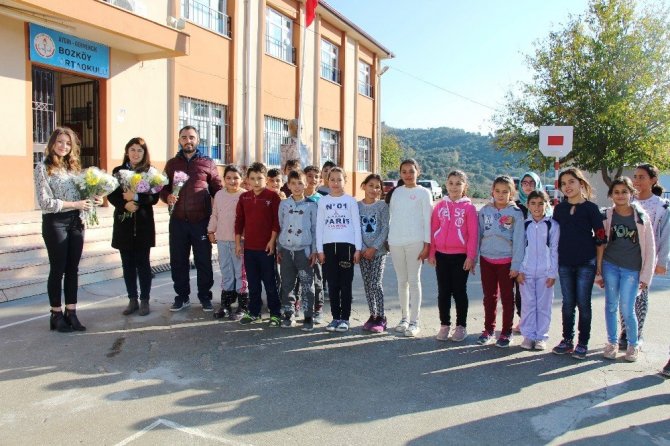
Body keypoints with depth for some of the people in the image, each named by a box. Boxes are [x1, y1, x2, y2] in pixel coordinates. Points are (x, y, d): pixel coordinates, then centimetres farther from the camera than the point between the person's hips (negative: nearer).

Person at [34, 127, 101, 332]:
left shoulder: (73, 166, 11)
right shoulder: (43, 167, -6)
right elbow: (45, 202, -14)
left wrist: (92, 200, -5)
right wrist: (75, 204, -16)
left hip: (76, 222, 5)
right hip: (55, 222, -5)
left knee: (72, 269, 8)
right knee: (58, 269, 3)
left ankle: (71, 312, 16)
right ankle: (56, 314, 15)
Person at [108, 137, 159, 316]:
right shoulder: (118, 171, 8)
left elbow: (154, 197, -6)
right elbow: (111, 195, 3)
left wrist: (135, 197, -19)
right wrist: (125, 204, -15)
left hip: (143, 223, -3)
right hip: (123, 223, 3)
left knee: (143, 263, 2)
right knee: (127, 263, 7)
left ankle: (144, 300, 11)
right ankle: (132, 300, 16)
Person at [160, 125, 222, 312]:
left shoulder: (207, 163, 4)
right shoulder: (171, 163, 12)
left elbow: (217, 190, 3)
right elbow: (163, 188, 13)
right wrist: (167, 196, -10)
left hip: (201, 221, -2)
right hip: (178, 221, 3)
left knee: (203, 260, 5)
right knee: (178, 260, 8)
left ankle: (205, 297, 17)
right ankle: (182, 296, 22)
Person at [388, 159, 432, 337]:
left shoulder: (423, 193, 1)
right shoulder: (397, 192, 12)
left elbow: (427, 220, -3)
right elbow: (392, 215, 14)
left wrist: (427, 244, -9)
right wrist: (389, 239, 9)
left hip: (415, 241, -4)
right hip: (395, 242, 4)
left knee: (414, 281, -1)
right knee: (402, 281, 10)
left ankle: (414, 321, 5)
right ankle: (405, 317, 21)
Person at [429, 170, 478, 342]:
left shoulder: (469, 207, -3)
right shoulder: (440, 206, 5)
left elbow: (473, 234, -5)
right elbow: (433, 230, 6)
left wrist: (471, 256, -9)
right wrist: (431, 253, 3)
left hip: (461, 256, -3)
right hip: (441, 255, 3)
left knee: (459, 291, 6)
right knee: (443, 292, 9)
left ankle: (461, 326, 18)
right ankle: (444, 325, 20)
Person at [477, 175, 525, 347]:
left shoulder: (516, 213, -7)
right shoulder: (485, 210, 4)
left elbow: (519, 240, -8)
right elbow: (479, 234, 7)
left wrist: (516, 264, -12)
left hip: (506, 260, -3)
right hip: (487, 258, 3)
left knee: (507, 297, 7)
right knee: (489, 296, 12)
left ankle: (506, 332, 18)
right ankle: (489, 330, 24)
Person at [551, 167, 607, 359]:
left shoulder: (591, 208, -2)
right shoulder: (559, 208, 8)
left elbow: (600, 238, -3)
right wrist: (554, 261, 7)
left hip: (586, 263, -3)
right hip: (564, 263, 3)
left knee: (583, 303, 2)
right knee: (568, 303, 10)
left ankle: (583, 343, 13)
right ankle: (567, 340, 20)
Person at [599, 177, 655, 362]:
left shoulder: (641, 216, -3)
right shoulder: (607, 216, 0)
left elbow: (650, 247, 0)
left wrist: (646, 275, -3)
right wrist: (599, 269, 4)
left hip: (631, 269, -1)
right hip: (610, 266, 2)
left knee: (627, 310, -2)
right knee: (611, 306, 7)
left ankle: (633, 344, 19)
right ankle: (612, 342, 22)